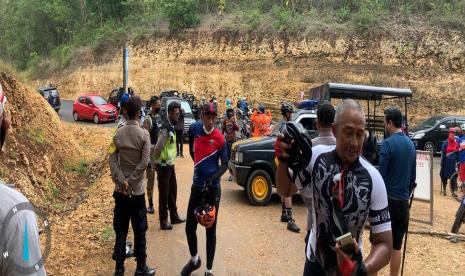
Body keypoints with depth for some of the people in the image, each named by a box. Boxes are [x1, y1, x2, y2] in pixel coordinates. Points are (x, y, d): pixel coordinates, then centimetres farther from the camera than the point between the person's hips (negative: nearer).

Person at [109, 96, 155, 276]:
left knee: (120, 230, 12)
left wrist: (121, 180, -11)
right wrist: (130, 182, -11)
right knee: (140, 231, 7)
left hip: (120, 190, 4)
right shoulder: (143, 134, -11)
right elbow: (144, 162, -16)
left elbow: (112, 159, -6)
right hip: (136, 190, -4)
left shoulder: (118, 134, 1)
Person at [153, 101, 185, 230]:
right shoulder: (166, 128, -21)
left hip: (170, 164, 9)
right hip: (164, 166, -9)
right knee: (164, 194, 1)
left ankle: (174, 216, 30)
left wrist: (171, 160, 15)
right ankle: (163, 221, 10)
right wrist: (158, 161, -12)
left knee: (173, 191, 17)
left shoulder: (171, 126, 9)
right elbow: (158, 148, -25)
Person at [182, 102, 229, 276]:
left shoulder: (220, 139, -12)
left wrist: (213, 178, -23)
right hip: (196, 186, 3)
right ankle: (194, 260, 34)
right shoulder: (195, 129, -3)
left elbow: (224, 164, -6)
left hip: (213, 188, -3)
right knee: (190, 227, 8)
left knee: (211, 230, 5)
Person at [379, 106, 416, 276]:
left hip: (387, 199, -6)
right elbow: (413, 176, 14)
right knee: (396, 246, 13)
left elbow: (381, 176, -16)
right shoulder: (410, 144, 8)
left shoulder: (388, 143, -13)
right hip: (403, 201, 6)